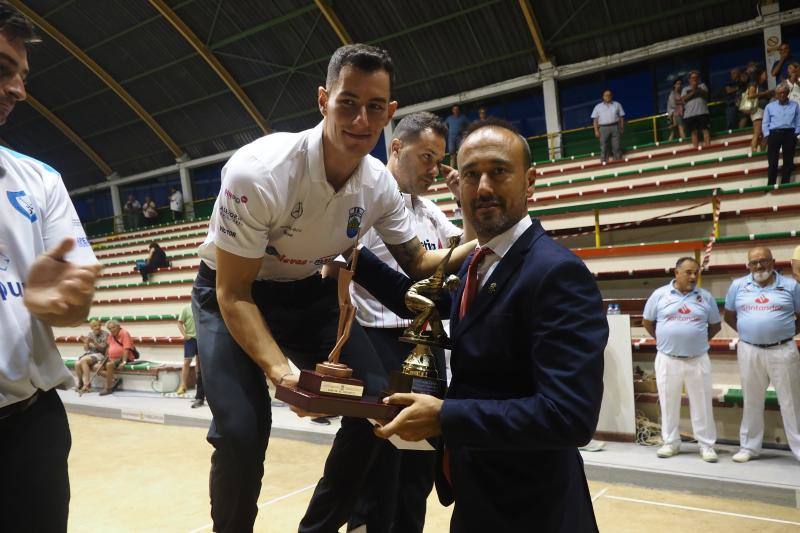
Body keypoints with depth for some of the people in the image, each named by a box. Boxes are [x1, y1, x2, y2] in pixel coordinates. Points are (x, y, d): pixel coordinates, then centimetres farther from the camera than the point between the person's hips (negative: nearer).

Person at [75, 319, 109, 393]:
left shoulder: (105, 334, -2)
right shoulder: (90, 334, 13)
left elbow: (102, 348, -9)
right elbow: (86, 349, 14)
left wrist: (94, 342, -23)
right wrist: (86, 343, -8)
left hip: (100, 354, -5)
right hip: (89, 354, 5)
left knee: (83, 360, -32)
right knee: (77, 364, -24)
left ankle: (87, 384, -24)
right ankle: (80, 383, -1)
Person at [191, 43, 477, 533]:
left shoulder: (380, 185, -13)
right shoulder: (260, 172, -30)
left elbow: (416, 261, 2)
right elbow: (233, 294, -25)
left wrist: (481, 244, -16)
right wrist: (280, 370, -39)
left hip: (307, 292, 5)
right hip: (232, 293, -4)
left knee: (377, 403, -8)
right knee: (242, 431, -22)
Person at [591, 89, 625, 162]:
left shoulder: (617, 105, 14)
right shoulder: (598, 107, 12)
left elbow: (621, 117, 13)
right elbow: (595, 120, 7)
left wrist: (622, 128, 5)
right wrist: (596, 131, -3)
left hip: (615, 127, 1)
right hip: (603, 128, 0)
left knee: (617, 146, -2)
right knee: (603, 148, -2)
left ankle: (618, 161, 5)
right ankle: (604, 162, 2)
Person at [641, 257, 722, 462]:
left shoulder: (705, 297, 3)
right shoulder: (660, 294, -1)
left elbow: (715, 325, 13)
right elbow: (647, 322, 8)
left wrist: (700, 341, 9)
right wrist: (662, 340, 7)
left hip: (698, 360, 1)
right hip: (667, 360, 0)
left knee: (702, 403, 6)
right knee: (668, 403, 8)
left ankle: (707, 445, 18)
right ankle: (671, 443, 22)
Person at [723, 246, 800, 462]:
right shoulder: (738, 285, 4)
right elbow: (729, 316, 14)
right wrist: (748, 332, 7)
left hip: (783, 351, -2)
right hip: (749, 351, 2)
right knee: (751, 402, 12)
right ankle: (749, 447, 23)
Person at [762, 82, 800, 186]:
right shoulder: (769, 106, 15)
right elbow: (765, 123, 8)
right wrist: (767, 135, -5)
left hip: (789, 134, 1)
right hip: (774, 134, -1)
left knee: (788, 161, -2)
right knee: (772, 161, -8)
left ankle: (785, 185, 0)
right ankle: (770, 185, -7)